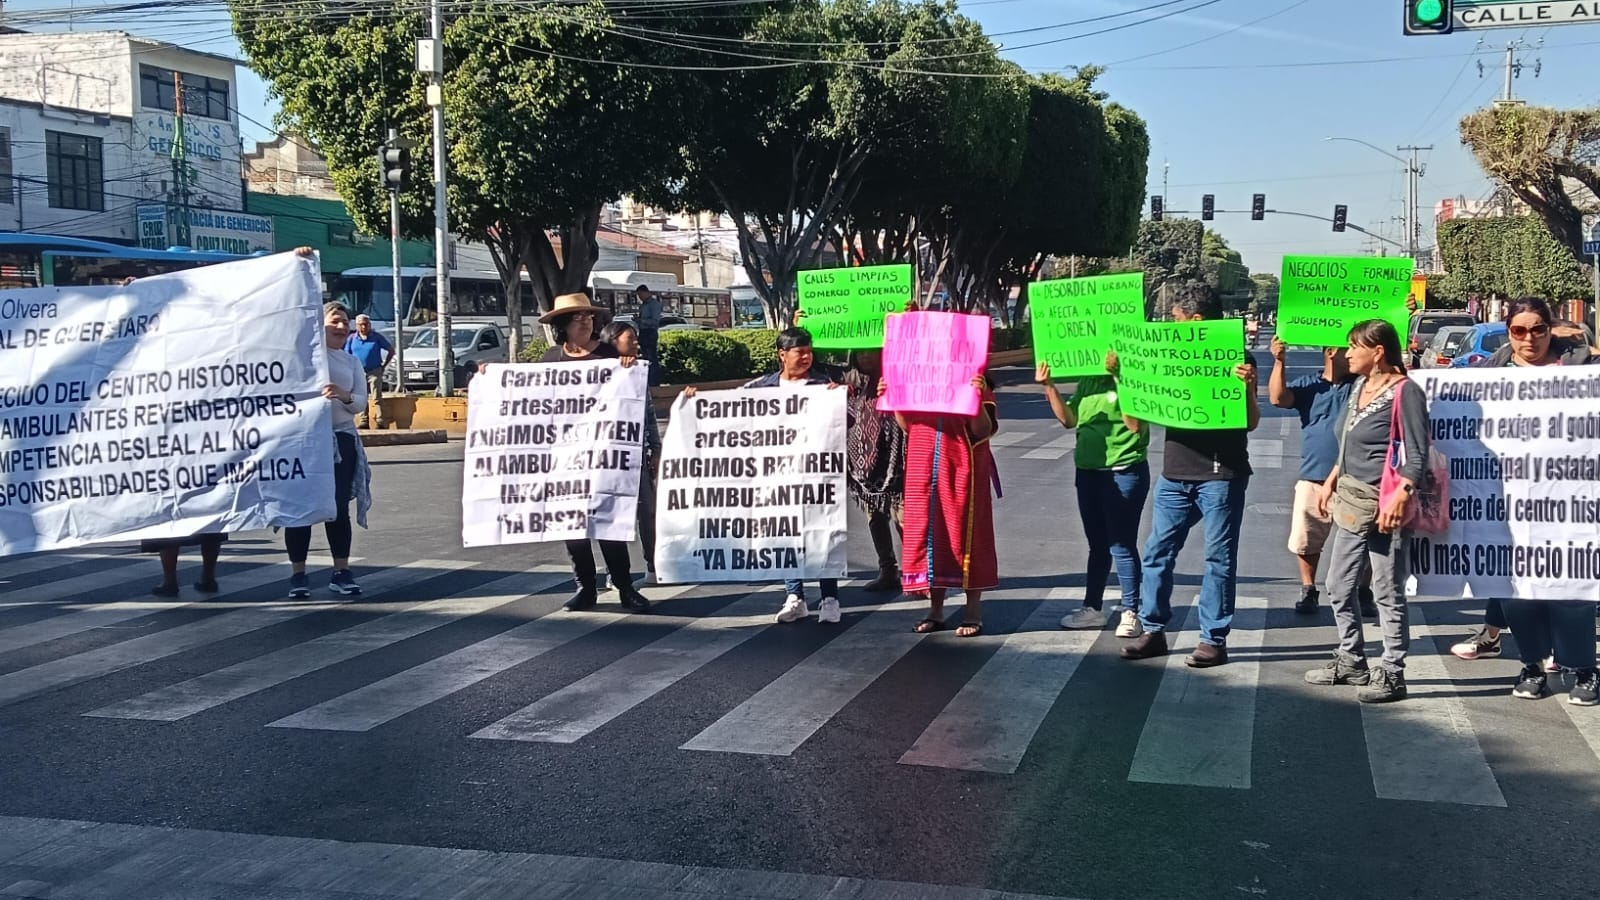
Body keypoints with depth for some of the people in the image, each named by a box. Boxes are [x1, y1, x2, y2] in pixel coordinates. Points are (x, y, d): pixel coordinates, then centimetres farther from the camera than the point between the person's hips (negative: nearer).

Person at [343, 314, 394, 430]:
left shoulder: (377, 337, -1)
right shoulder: (352, 338, 5)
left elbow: (391, 350, 6)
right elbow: (346, 354, 14)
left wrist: (384, 365, 2)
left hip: (374, 372, -3)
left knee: (377, 398, -6)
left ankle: (380, 422, -7)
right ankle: (363, 422, 7)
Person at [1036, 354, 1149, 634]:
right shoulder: (1089, 379, 10)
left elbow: (1136, 424, -21)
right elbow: (1070, 419, 10)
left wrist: (1119, 378, -24)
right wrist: (1049, 387, 0)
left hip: (1124, 472, -7)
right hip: (1088, 471, 7)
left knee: (1121, 545, -2)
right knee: (1097, 544, 16)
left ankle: (1130, 613, 8)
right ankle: (1093, 608, 25)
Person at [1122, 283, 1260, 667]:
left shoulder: (1237, 358, -5)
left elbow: (1251, 423, -7)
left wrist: (1247, 387, -25)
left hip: (1221, 475, -6)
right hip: (1175, 473, 6)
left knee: (1219, 557, 2)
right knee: (1158, 552, 7)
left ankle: (1214, 639, 9)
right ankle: (1153, 630, 16)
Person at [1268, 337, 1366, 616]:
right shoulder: (1308, 385, 4)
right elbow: (1278, 398, -11)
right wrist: (1279, 362, -19)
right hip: (1313, 478, 0)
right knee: (1306, 540, 6)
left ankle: (1363, 594, 18)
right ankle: (1308, 590, 22)